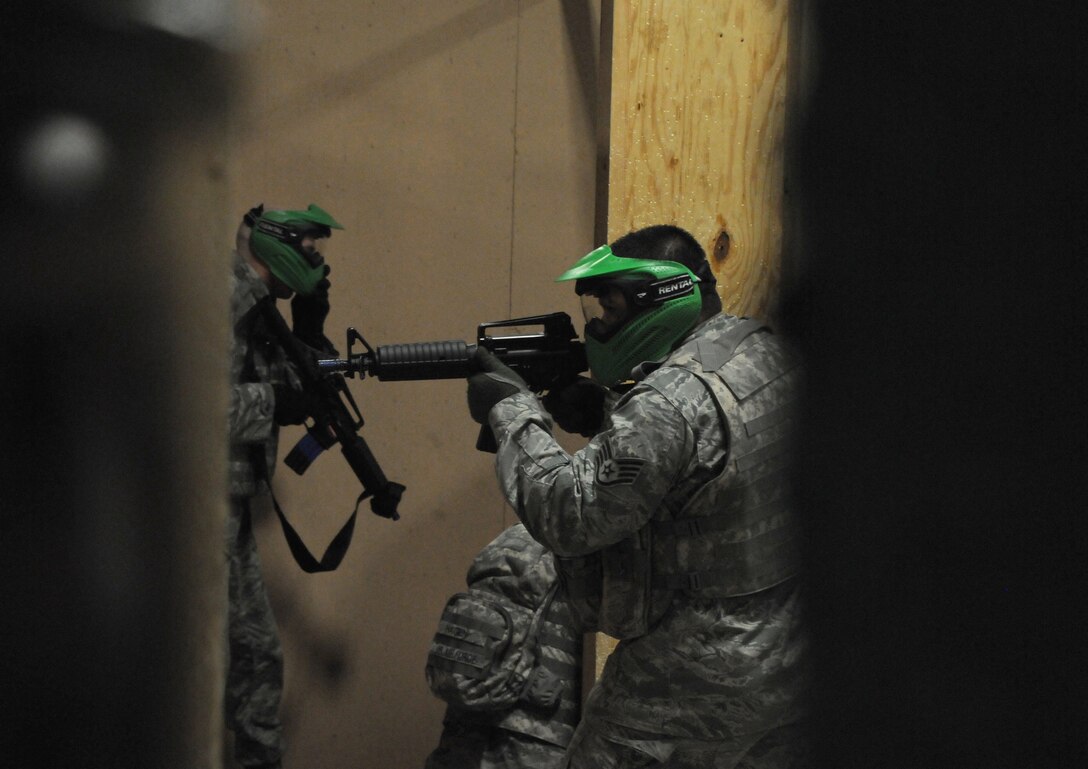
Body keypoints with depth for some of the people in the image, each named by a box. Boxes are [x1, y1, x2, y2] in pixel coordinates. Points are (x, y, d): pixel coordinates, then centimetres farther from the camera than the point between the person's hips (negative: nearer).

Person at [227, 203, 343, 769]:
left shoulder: (254, 304, 16)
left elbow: (293, 389, 19)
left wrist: (309, 328, 7)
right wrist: (272, 402, -17)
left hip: (228, 509, 10)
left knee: (259, 654, 16)